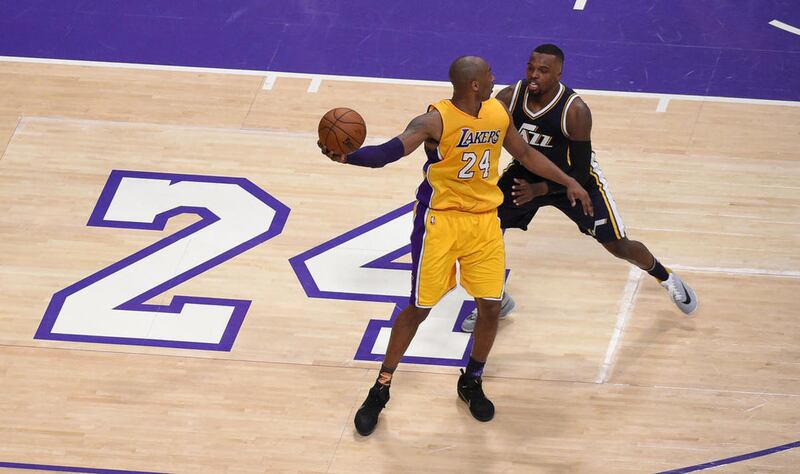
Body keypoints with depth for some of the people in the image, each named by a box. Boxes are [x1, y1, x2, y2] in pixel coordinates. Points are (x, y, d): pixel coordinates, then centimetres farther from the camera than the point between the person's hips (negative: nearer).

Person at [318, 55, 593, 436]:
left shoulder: (498, 113, 1)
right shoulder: (436, 120, -19)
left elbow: (524, 154, 19)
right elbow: (391, 151, -33)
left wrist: (567, 182, 18)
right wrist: (347, 156, -52)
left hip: (484, 220, 5)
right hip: (440, 219, -5)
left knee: (491, 306, 4)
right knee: (419, 308, 1)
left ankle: (472, 382, 28)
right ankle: (380, 390, 16)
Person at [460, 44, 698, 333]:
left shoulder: (575, 112, -33)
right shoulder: (510, 97, -23)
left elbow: (580, 173, -27)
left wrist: (538, 190, -38)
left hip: (574, 177, -3)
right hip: (526, 171, 4)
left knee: (619, 246, 1)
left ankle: (668, 279, 33)